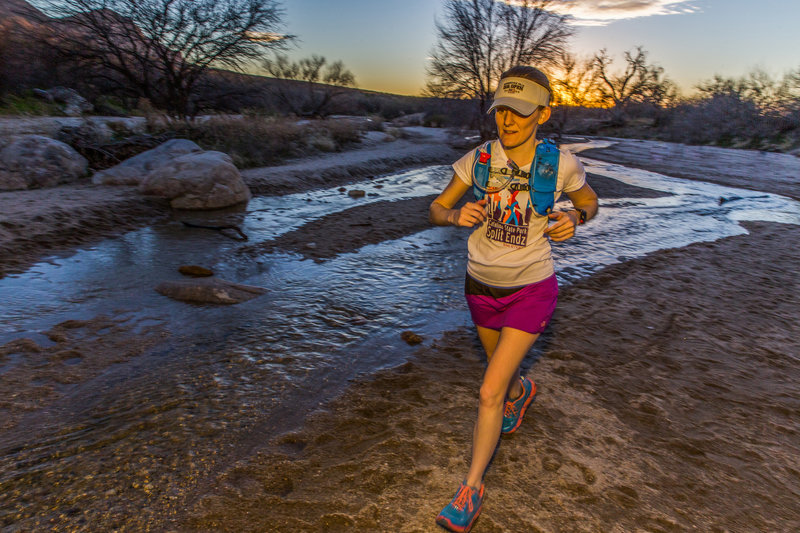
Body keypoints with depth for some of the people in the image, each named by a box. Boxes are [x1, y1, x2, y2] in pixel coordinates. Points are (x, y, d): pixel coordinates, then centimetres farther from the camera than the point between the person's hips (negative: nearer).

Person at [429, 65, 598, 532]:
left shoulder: (561, 164, -12)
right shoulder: (478, 159, -10)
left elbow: (590, 202, 7)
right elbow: (436, 209, -2)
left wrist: (573, 219, -16)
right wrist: (458, 216, -25)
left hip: (531, 289, -3)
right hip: (482, 287, 3)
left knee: (490, 393, -8)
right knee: (502, 370, 27)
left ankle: (472, 489, 13)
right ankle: (522, 391, 65)